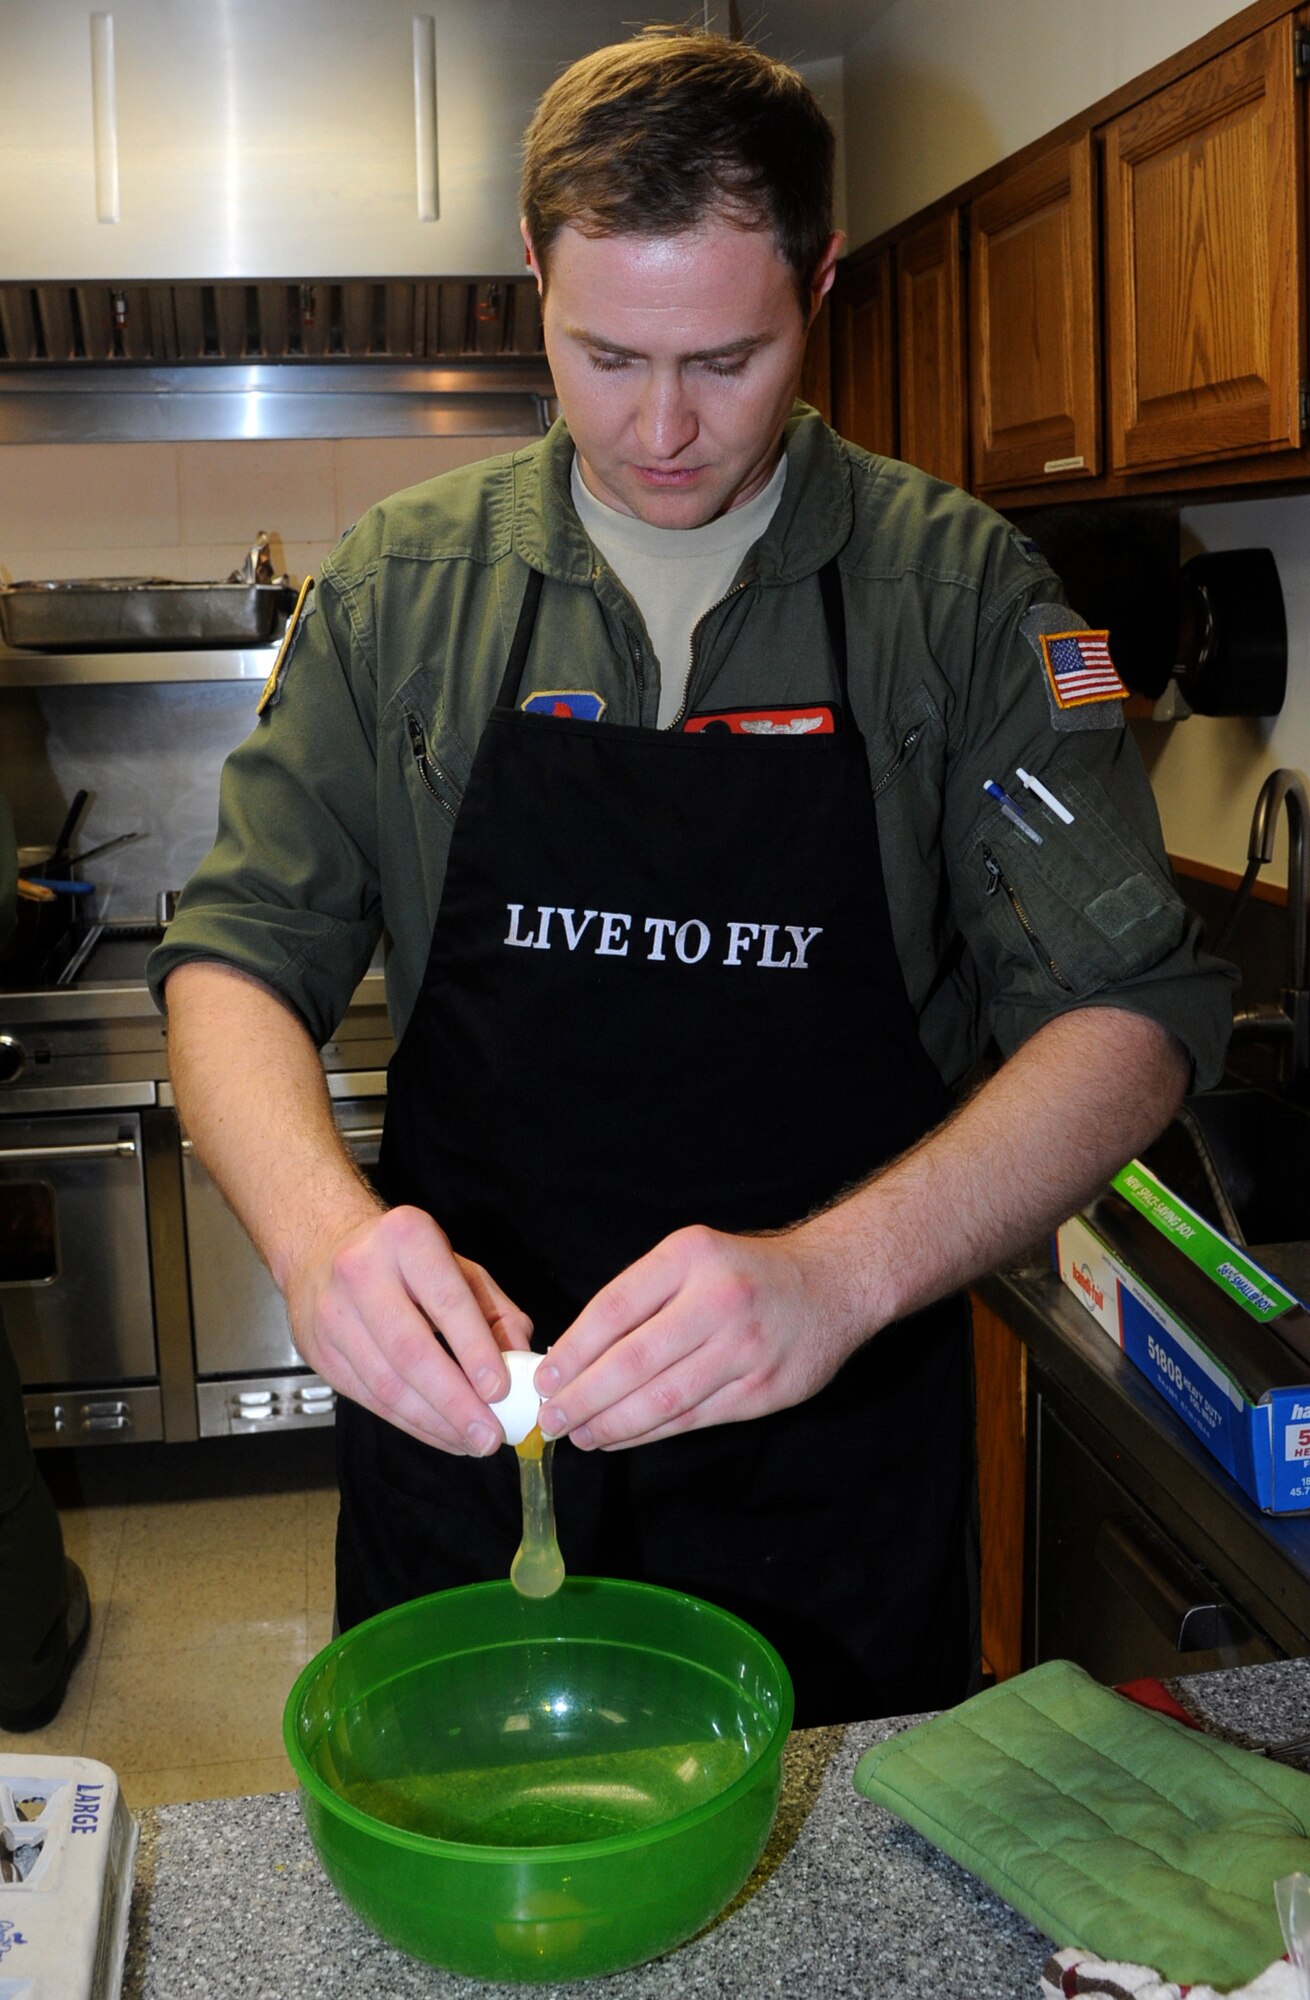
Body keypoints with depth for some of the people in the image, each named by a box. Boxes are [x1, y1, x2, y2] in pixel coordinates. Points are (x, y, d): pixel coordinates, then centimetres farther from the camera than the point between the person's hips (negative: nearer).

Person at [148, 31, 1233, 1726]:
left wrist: (842, 1270, -30)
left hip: (835, 1442, 0)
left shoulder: (959, 588, -7)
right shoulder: (404, 587, -2)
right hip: (460, 1403, 1)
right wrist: (318, 1224, -25)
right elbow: (237, 957, -3)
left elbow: (1132, 1011, -12)